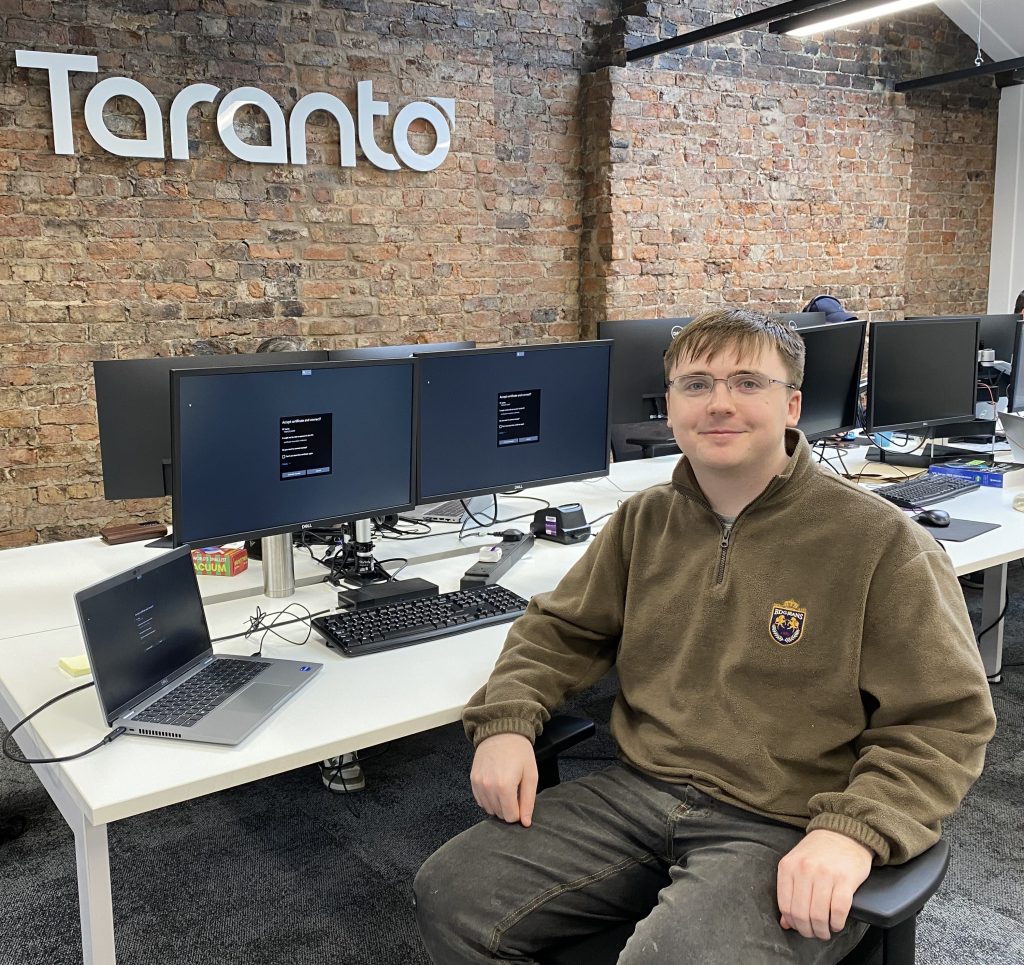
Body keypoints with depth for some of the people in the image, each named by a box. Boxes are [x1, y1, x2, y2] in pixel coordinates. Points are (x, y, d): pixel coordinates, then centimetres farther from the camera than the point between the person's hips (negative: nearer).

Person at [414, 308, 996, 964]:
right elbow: (559, 628, 17)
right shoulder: (646, 521, 10)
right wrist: (506, 722, -2)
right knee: (451, 896, -8)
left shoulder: (883, 542, -7)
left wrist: (854, 831, -22)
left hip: (787, 829, -4)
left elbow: (949, 720, -7)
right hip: (638, 790, 5)